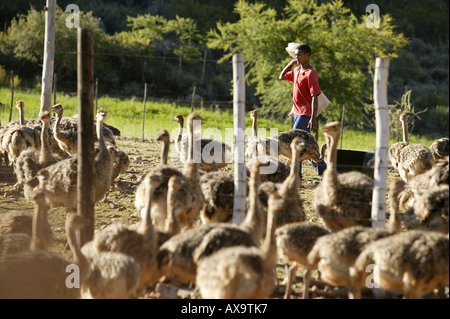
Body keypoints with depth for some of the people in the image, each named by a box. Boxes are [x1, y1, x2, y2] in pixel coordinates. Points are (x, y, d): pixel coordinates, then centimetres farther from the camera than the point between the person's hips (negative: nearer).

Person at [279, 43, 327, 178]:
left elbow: (314, 97, -20)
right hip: (297, 111, 9)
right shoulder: (296, 70, 10)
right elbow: (282, 76, 24)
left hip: (305, 113, -9)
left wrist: (313, 118, -24)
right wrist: (291, 63, 11)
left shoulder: (310, 74, -16)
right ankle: (321, 167, 24)